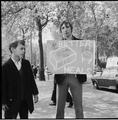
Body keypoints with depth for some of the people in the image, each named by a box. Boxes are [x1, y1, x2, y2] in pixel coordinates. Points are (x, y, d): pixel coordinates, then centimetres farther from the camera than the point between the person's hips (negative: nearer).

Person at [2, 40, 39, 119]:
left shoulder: (26, 63, 6)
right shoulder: (6, 66, -9)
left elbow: (31, 79, 12)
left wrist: (35, 93, 10)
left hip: (26, 100, 5)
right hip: (12, 101, -5)